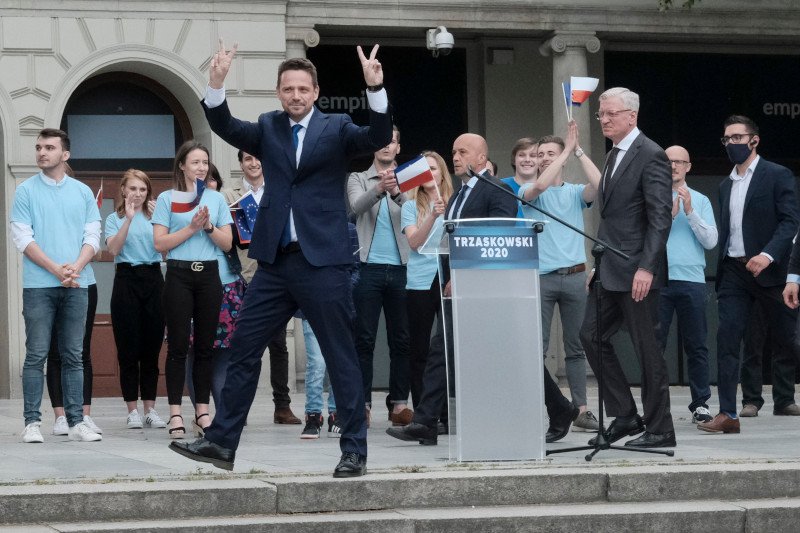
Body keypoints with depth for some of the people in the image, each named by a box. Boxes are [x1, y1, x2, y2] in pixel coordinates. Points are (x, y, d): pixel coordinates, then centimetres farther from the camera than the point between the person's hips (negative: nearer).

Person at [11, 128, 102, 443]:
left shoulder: (83, 192, 11)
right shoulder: (26, 191, 3)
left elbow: (93, 237, 7)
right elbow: (23, 238, -4)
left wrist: (76, 267, -11)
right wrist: (56, 269, -13)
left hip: (76, 286, 2)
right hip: (38, 286, -2)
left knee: (73, 356, 4)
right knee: (36, 355, -3)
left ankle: (76, 422, 6)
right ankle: (32, 422, -1)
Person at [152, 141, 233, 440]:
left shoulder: (216, 199, 12)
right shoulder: (167, 199, 3)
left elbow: (227, 243, 8)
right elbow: (160, 243, -4)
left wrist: (209, 226, -9)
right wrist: (191, 228, -11)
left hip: (209, 275, 3)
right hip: (179, 275, -3)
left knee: (205, 346, 4)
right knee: (178, 346, -4)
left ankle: (202, 412, 10)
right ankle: (175, 415, -3)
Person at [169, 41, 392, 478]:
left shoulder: (336, 128, 2)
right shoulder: (268, 129, 11)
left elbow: (378, 139, -14)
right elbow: (225, 127, -3)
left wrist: (376, 89, -29)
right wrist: (216, 85, -20)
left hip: (323, 262, -4)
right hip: (275, 262, 4)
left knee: (341, 358, 1)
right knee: (243, 349, 5)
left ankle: (354, 450, 7)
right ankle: (221, 442, 12)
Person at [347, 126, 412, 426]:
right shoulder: (358, 180, 9)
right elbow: (357, 206, -12)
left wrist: (397, 193, -29)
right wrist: (379, 190, -32)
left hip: (401, 268, 1)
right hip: (369, 268, -1)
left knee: (401, 339, 3)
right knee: (364, 339, -2)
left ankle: (399, 402, 9)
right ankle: (362, 403, 0)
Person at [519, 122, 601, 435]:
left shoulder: (576, 192, 11)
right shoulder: (528, 191, 6)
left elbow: (598, 185, -9)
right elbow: (540, 186, -17)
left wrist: (577, 150, -9)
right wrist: (568, 150, -12)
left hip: (574, 276, 2)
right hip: (540, 277, -2)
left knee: (576, 347, 5)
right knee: (536, 348, -3)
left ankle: (581, 411, 8)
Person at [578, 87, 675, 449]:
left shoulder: (650, 156, -11)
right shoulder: (613, 157, 17)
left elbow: (660, 217, -17)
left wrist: (646, 268, -24)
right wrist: (598, 265, 17)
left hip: (636, 270, -9)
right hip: (609, 270, 9)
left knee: (646, 348, -3)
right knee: (591, 336, 7)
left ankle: (659, 429, 4)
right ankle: (624, 416, 14)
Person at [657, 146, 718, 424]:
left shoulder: (700, 201, 13)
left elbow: (711, 241, 3)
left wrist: (690, 212, -6)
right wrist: (669, 214, -11)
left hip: (692, 279, 1)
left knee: (696, 346, 2)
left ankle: (700, 404, 6)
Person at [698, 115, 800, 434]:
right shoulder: (726, 186, 17)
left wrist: (768, 255, -25)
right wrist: (720, 280, 15)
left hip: (769, 270, -4)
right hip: (734, 272, 5)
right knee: (727, 339, -8)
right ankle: (727, 414, -12)